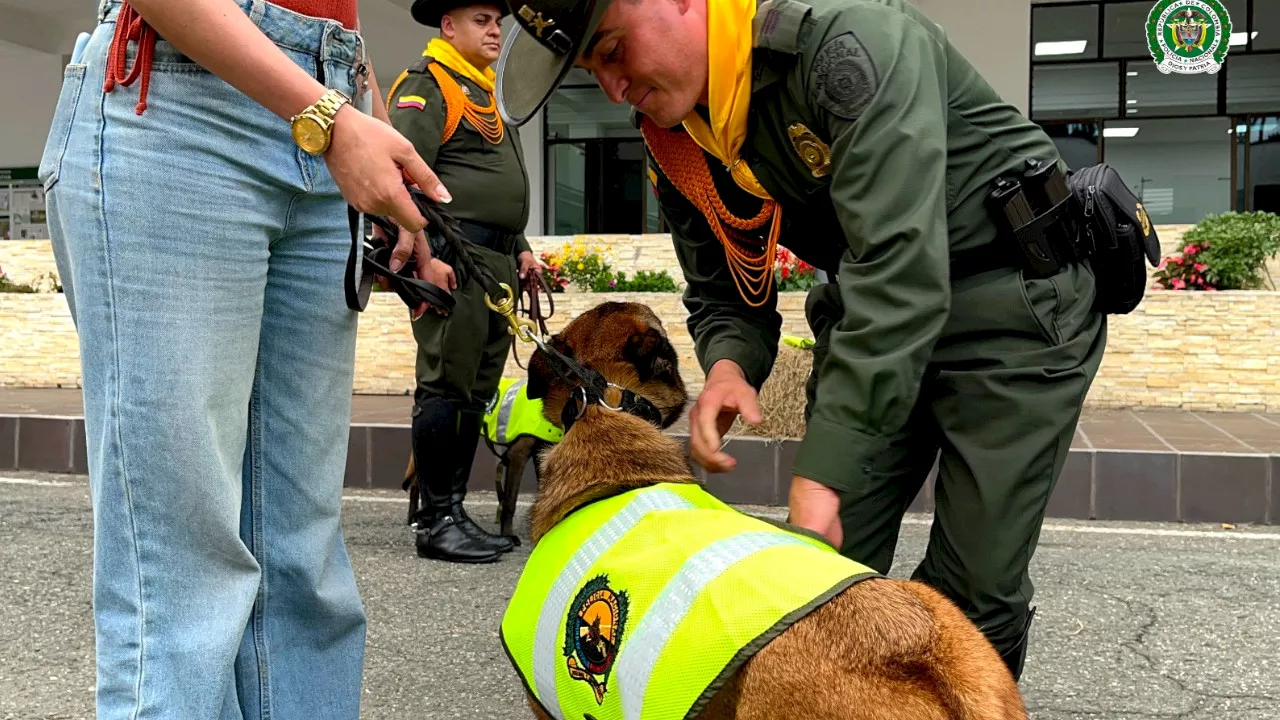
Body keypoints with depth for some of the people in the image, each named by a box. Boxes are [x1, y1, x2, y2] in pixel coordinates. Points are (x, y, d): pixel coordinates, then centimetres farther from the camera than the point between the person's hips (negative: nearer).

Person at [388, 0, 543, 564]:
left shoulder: (484, 93, 27)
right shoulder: (425, 84, -2)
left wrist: (521, 247, 22)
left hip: (498, 264, 9)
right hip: (455, 259, -9)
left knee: (477, 392, 9)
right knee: (447, 386, -9)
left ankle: (453, 509, 16)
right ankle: (433, 521, -3)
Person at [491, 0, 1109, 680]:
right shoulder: (677, 144, -3)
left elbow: (901, 268, -34)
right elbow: (724, 297, 7)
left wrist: (821, 475, -34)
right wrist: (728, 366, -18)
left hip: (1017, 296, -6)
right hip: (872, 313, 6)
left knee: (975, 592, -5)